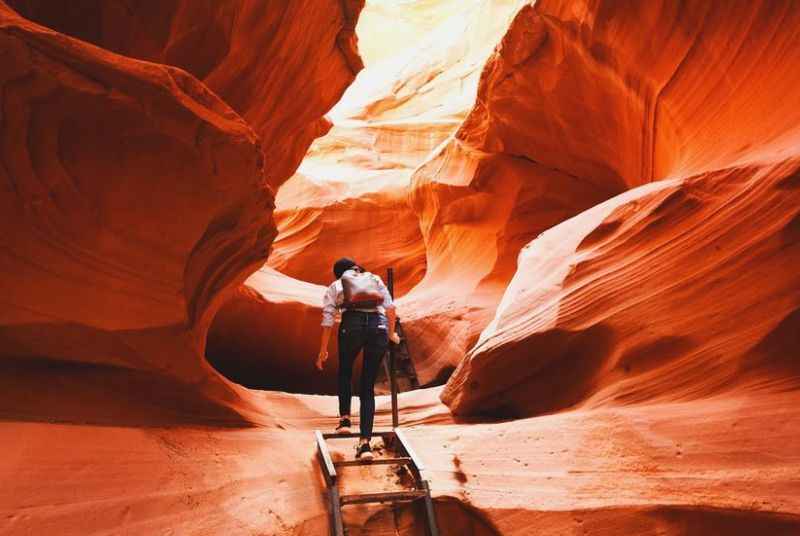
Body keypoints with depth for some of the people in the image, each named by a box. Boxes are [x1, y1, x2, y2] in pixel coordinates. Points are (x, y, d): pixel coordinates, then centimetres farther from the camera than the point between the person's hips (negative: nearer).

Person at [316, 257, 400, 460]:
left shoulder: (334, 287, 23)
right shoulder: (374, 279, 26)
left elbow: (327, 320, 13)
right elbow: (390, 308, 13)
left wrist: (323, 351, 20)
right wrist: (391, 334, 24)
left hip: (352, 325, -1)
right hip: (379, 327, 1)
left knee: (345, 371, 30)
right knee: (368, 388, 10)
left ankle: (345, 419, 22)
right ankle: (365, 442, 1)